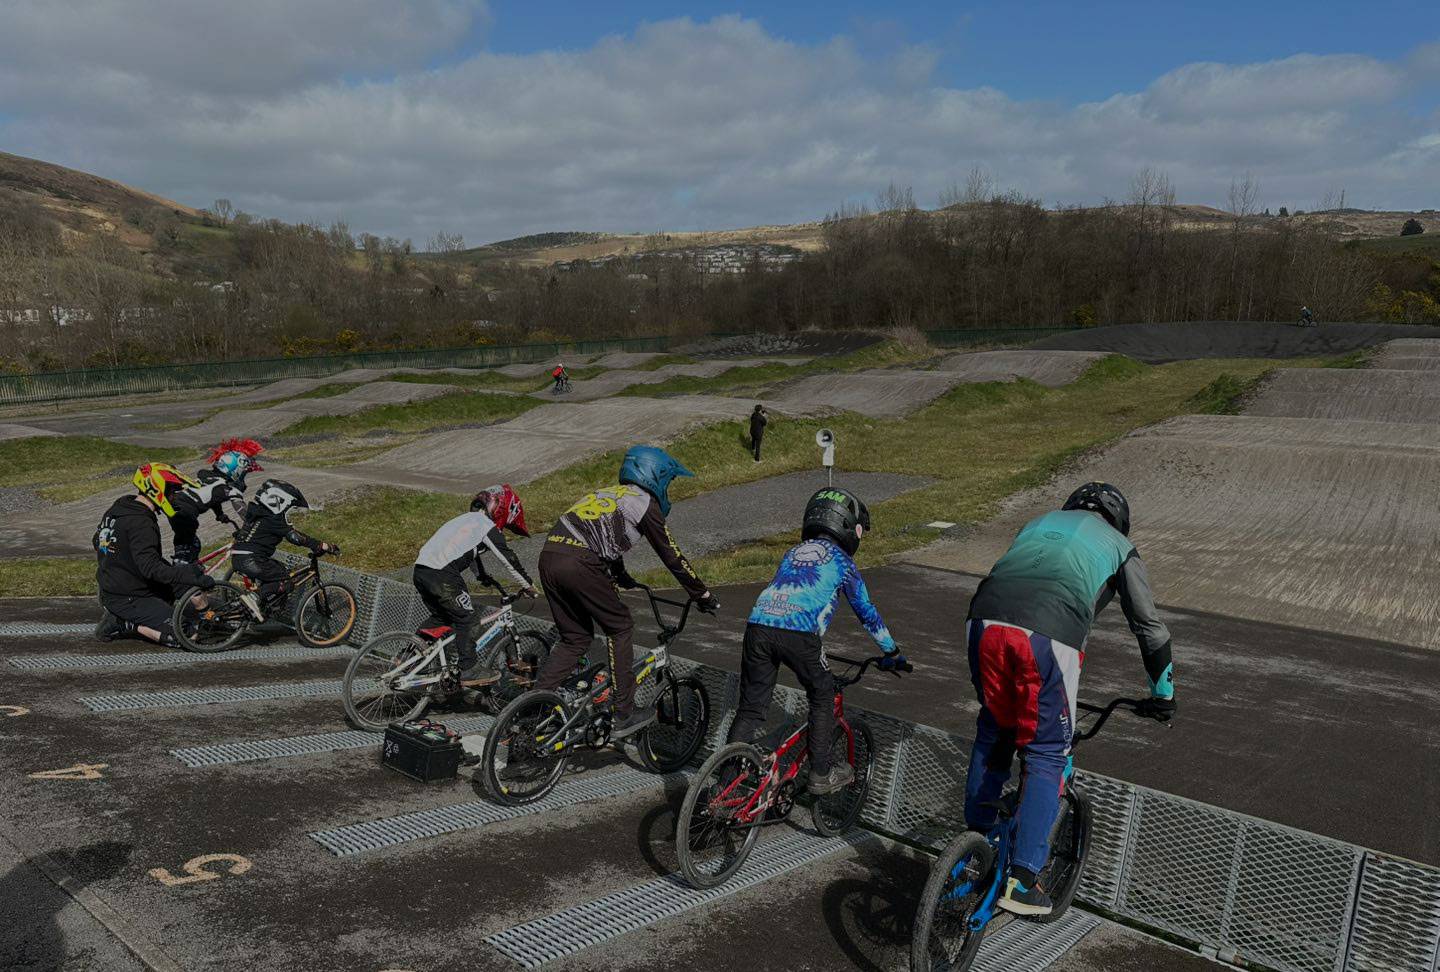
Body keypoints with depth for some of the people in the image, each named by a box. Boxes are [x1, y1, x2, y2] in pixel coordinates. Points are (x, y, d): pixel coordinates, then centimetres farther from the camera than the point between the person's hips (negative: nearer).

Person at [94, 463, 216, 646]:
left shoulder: (119, 507, 7)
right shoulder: (140, 523, -23)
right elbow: (151, 568, -32)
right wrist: (194, 578, -33)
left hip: (110, 591, 10)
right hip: (128, 600, -10)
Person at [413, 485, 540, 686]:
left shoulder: (468, 519, 27)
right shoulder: (488, 527, 0)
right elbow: (509, 560, 2)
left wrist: (483, 576, 54)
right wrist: (529, 587, 11)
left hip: (420, 570, 9)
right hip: (441, 575, -9)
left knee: (441, 617, 25)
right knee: (468, 620, 1)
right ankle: (470, 673, 2)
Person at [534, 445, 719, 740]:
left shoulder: (606, 493, 31)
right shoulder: (645, 503, 7)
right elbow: (672, 556, 9)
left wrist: (623, 579, 57)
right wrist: (703, 595, 19)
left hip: (548, 557, 8)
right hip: (578, 564, -7)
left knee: (575, 638, 19)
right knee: (620, 628, 9)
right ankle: (623, 717, 12)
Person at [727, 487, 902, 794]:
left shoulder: (792, 553, 31)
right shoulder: (841, 560, 17)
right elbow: (866, 611, 24)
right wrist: (892, 652, 38)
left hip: (758, 626, 4)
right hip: (799, 633, -4)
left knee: (750, 709, 13)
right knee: (823, 698, 19)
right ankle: (821, 775, 25)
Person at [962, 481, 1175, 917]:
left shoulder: (1037, 523, 36)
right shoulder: (1117, 545, 26)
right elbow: (1150, 626, 28)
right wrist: (1164, 692, 41)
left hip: (985, 619, 4)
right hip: (1048, 636, -4)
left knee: (993, 730, 26)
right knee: (1047, 754, 9)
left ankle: (976, 836, 35)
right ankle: (1021, 881, 5)